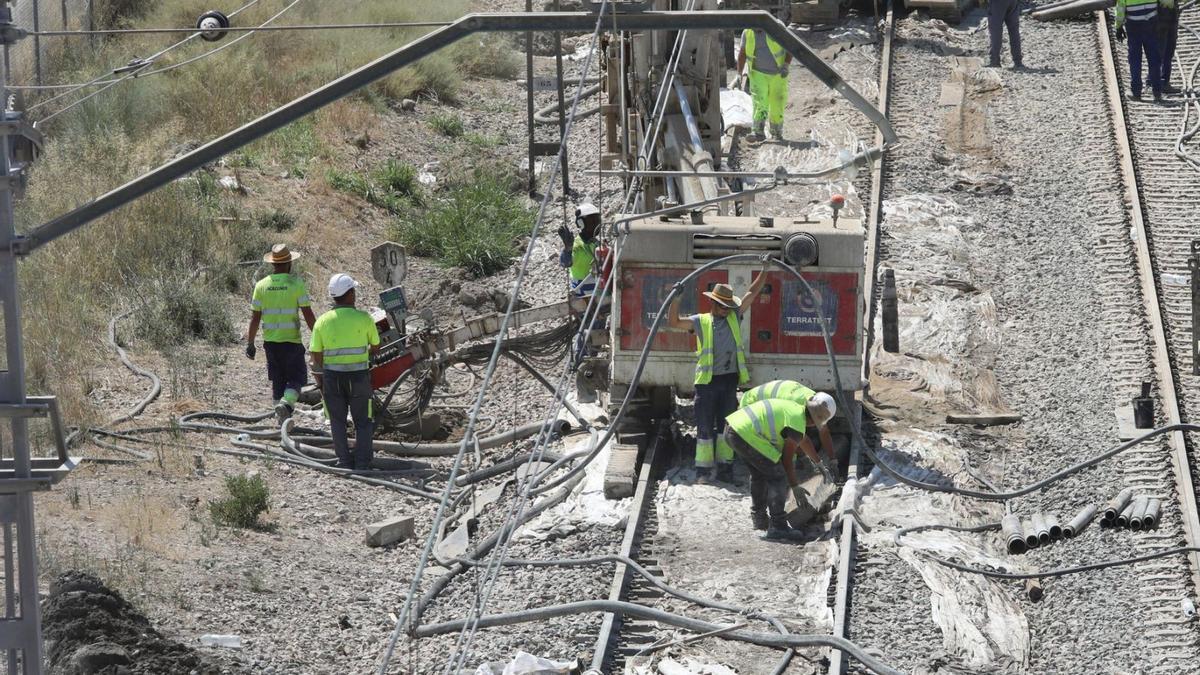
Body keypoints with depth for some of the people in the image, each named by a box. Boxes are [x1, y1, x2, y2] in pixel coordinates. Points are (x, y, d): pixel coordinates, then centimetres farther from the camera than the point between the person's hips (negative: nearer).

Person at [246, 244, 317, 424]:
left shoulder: (262, 285, 1)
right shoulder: (296, 283, -9)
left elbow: (255, 318, 2)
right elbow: (308, 314, -9)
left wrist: (250, 344, 10)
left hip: (270, 341, 4)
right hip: (292, 341, -3)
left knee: (277, 380, 14)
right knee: (296, 378, 5)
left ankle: (283, 420, 17)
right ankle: (286, 404, -22)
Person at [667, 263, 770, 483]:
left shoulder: (734, 316, 12)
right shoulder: (701, 321, 4)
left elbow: (753, 292, 15)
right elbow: (674, 322, -7)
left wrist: (764, 269, 11)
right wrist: (675, 299, -19)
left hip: (729, 380, 3)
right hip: (707, 381, -3)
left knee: (726, 425, 7)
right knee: (705, 427, 0)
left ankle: (725, 467, 11)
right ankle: (703, 469, 3)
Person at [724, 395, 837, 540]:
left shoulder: (794, 408, 22)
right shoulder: (797, 423, -7)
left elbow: (804, 440, 40)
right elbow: (787, 459, -1)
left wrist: (818, 463, 54)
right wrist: (795, 487, 10)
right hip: (746, 435, -10)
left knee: (759, 474, 27)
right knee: (777, 476, -3)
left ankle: (759, 518, 37)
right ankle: (777, 526, -4)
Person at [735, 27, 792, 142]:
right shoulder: (747, 33, -5)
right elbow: (742, 54, 5)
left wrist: (786, 65, -19)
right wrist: (739, 75, -1)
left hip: (778, 74, -1)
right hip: (758, 73, 1)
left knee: (777, 104, 6)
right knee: (759, 101, -18)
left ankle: (777, 132, 26)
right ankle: (758, 131, -24)